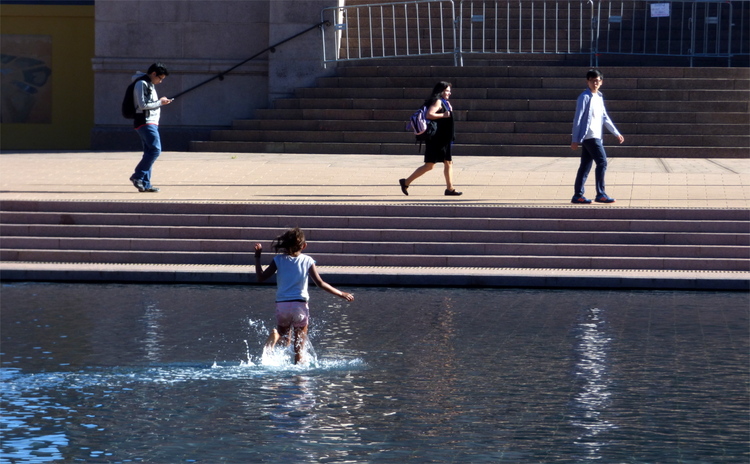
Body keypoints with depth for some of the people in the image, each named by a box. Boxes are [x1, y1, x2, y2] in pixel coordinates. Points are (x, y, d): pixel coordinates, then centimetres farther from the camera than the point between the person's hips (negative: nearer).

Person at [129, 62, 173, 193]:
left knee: (150, 152, 7)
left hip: (151, 123, 10)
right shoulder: (141, 84, -11)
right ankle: (137, 176, -15)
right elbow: (143, 105, -18)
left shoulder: (149, 84, 20)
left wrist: (161, 102, 10)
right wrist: (159, 102, -10)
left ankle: (145, 184, 6)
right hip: (145, 122, -10)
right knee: (155, 149, -17)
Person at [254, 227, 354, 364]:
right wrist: (340, 294, 6)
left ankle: (275, 336, -18)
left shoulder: (278, 260, 1)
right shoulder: (307, 261, 0)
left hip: (282, 305, 1)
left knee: (285, 340, 14)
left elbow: (261, 277, 1)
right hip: (300, 305, -1)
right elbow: (320, 283, -2)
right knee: (299, 344, 12)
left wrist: (257, 257, 11)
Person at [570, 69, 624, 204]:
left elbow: (605, 117, 22)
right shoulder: (584, 97, -9)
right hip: (589, 136, -8)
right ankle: (600, 194, -7)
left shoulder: (599, 97, 15)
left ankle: (578, 195, 10)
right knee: (602, 162, -11)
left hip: (596, 136, 8)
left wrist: (616, 133, 22)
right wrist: (575, 140, -13)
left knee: (586, 166, 8)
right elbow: (578, 119, -11)